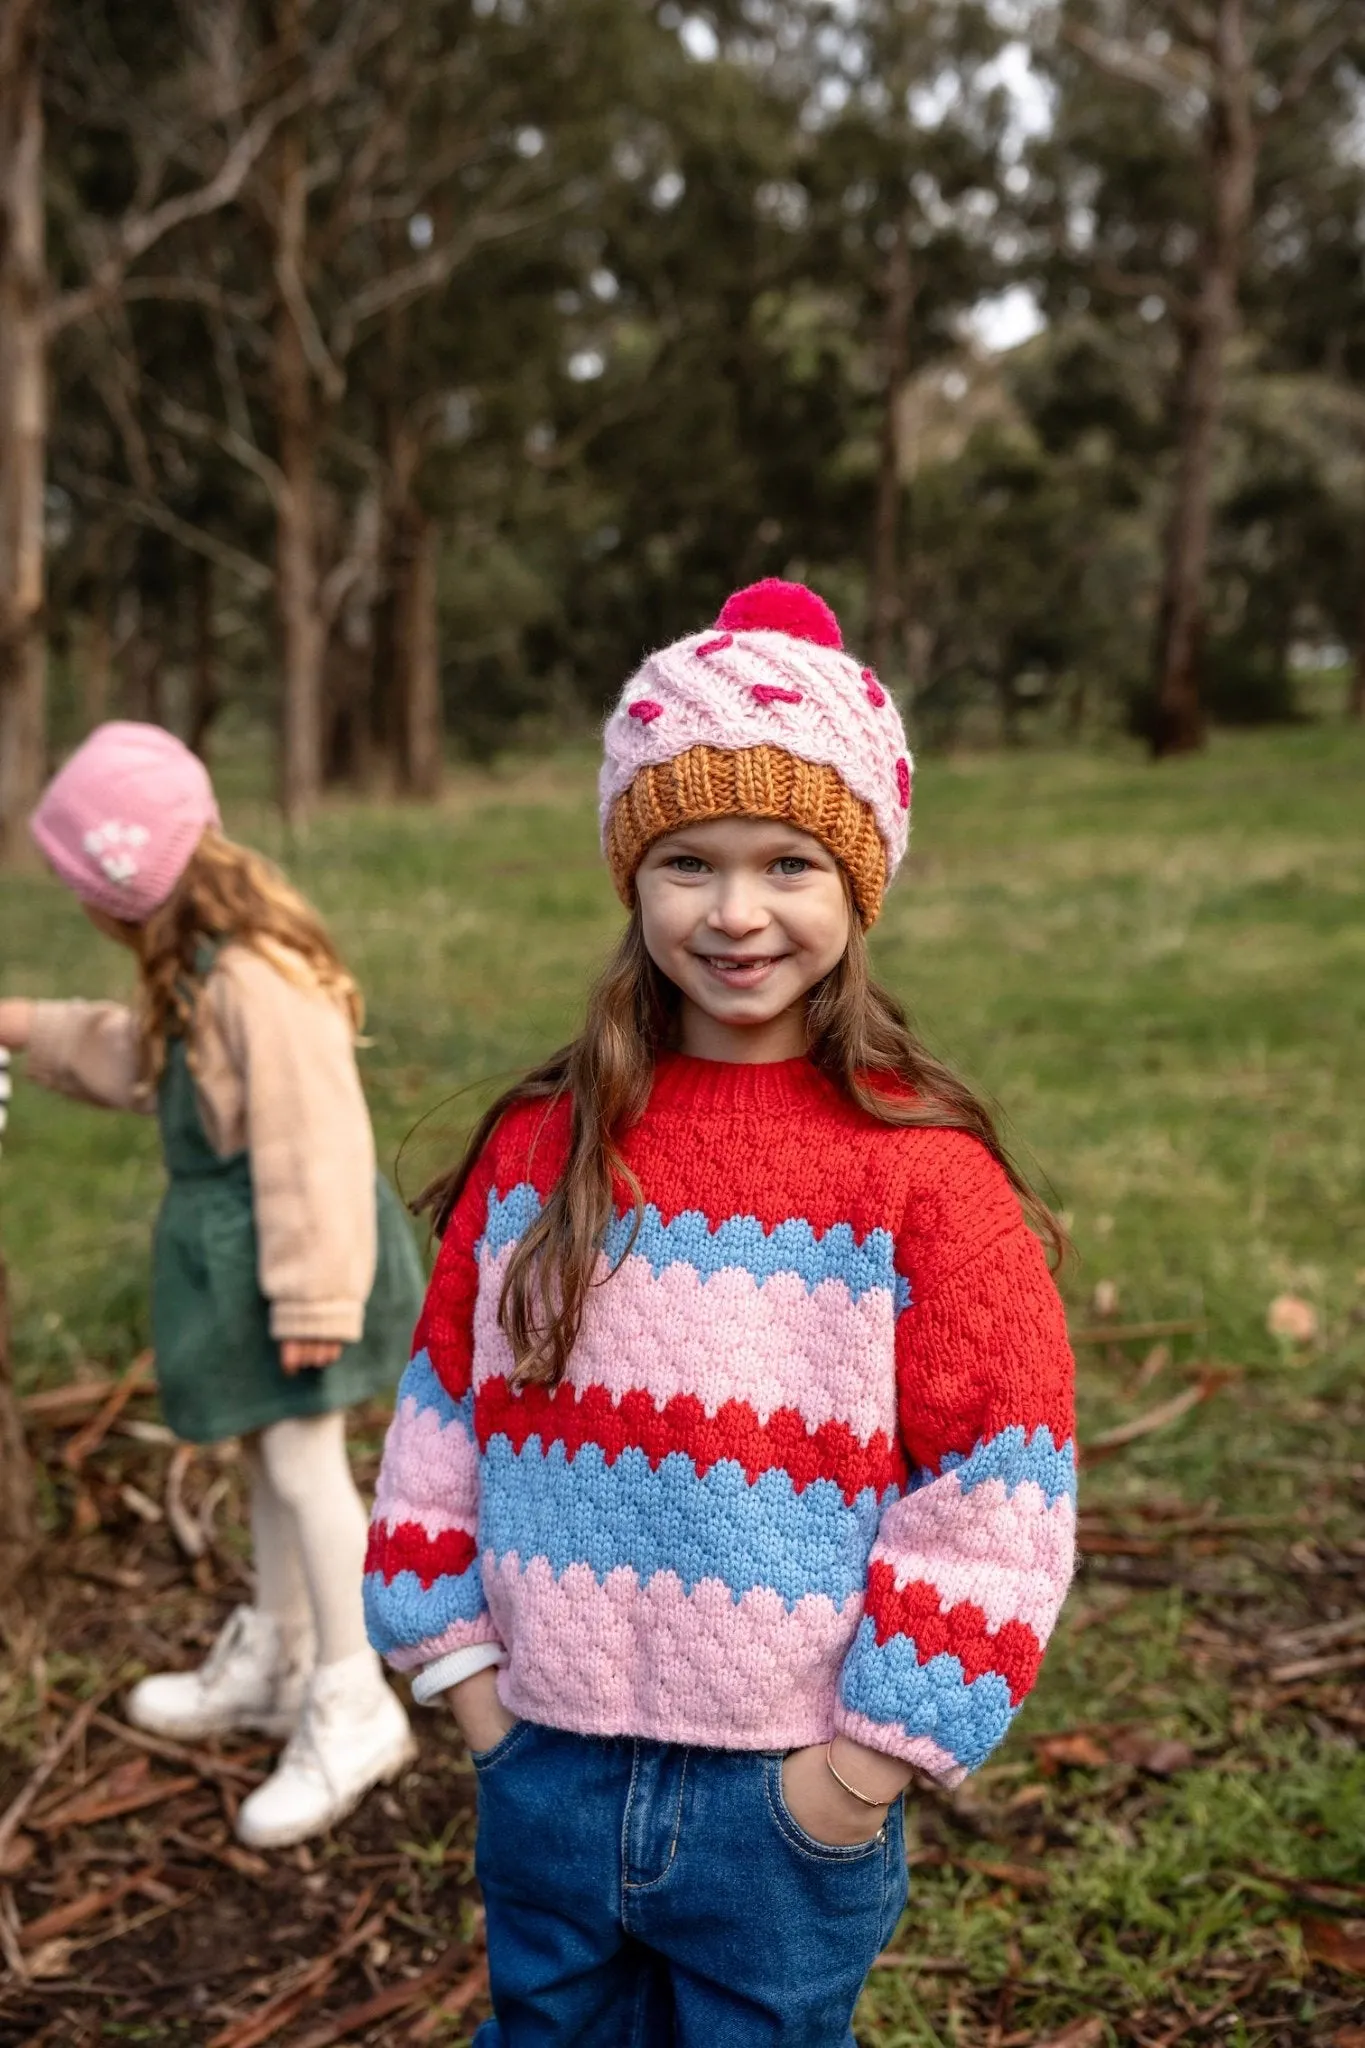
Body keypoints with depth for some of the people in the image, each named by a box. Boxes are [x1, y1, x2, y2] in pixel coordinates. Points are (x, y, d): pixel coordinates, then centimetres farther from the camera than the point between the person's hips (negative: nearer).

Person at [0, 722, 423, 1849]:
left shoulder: (259, 983, -26)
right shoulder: (199, 971, 6)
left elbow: (313, 1150, -26)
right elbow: (142, 1060, 24)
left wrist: (314, 1297, -24)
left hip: (284, 1249, -10)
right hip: (230, 1244, 10)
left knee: (303, 1457, -3)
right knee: (268, 1449, 19)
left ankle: (352, 1709, 9)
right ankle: (275, 1659, 36)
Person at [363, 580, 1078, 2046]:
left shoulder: (922, 1170, -13)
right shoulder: (543, 1146, -2)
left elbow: (998, 1490, -11)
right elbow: (443, 1407, 5)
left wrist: (876, 1756, -9)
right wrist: (461, 1666, 4)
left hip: (786, 1801, -3)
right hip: (549, 1769, 3)